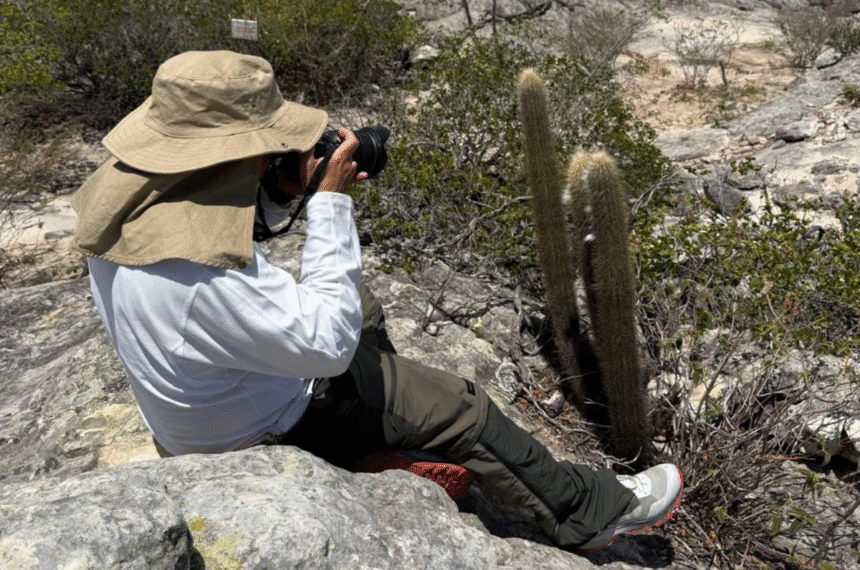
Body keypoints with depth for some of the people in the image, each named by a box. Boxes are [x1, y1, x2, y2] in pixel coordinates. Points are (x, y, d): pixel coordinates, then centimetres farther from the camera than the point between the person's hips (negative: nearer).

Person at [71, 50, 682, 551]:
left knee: (359, 303, 24)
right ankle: (594, 510, 18)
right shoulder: (204, 273, -42)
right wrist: (330, 201, -29)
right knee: (460, 409, -1)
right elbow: (329, 340, -34)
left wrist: (281, 194, -12)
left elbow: (209, 217, 7)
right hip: (266, 431, -8)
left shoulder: (124, 188, -12)